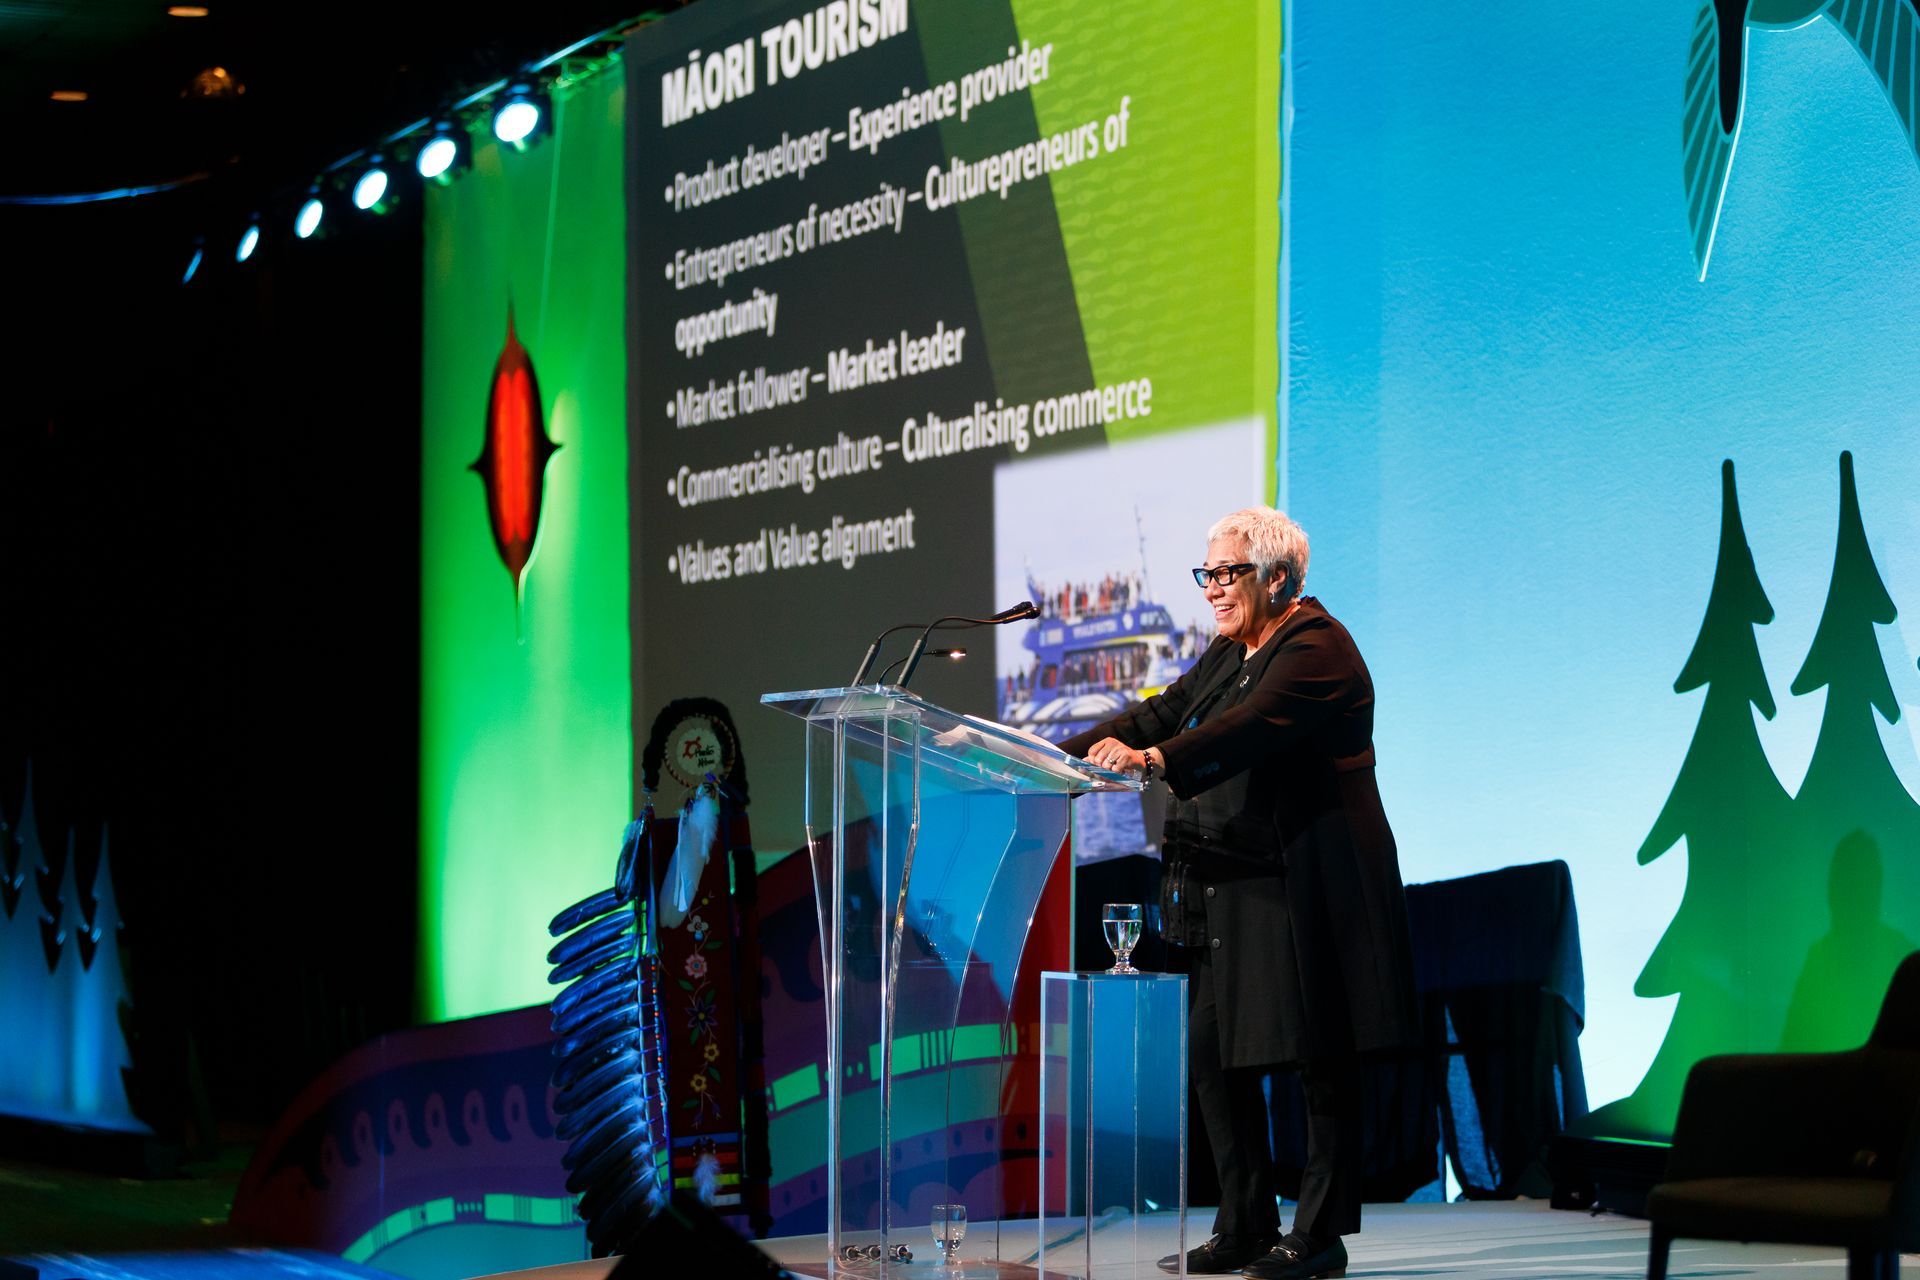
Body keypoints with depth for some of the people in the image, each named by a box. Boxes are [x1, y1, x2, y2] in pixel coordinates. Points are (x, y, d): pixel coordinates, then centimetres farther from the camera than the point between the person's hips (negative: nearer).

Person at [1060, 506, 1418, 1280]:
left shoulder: (1317, 649, -12)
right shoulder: (1229, 655, 17)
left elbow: (1249, 728, -28)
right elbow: (1162, 716, 13)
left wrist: (1153, 760, -42)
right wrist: (1061, 753, 1)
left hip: (1302, 891, -9)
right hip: (1229, 892, 9)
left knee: (1319, 1062, -2)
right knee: (1216, 1059, 8)